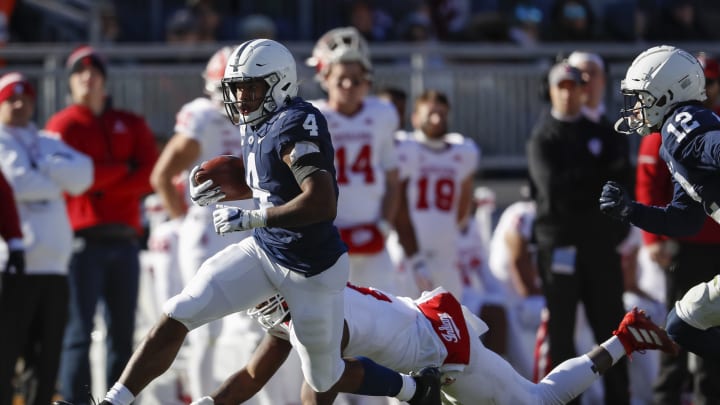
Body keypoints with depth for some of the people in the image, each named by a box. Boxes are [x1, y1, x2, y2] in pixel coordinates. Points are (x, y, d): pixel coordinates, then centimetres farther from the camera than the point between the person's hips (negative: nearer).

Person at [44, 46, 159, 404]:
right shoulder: (63, 125, 4)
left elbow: (150, 174, 3)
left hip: (125, 239, 5)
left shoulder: (131, 125, 17)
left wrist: (103, 184, -9)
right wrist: (123, 169, -2)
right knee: (80, 331, -11)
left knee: (123, 332, 5)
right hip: (84, 239, -5)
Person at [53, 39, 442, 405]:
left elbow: (323, 204, -35)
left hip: (313, 268, -8)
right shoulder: (255, 126, 3)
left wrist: (249, 217, -31)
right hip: (263, 251, 8)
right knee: (176, 317, -6)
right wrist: (219, 189, 3)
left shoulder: (297, 125, -24)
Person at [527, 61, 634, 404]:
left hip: (600, 240, 3)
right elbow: (552, 186, -12)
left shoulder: (603, 134, 14)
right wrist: (599, 175, -10)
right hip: (559, 242, -3)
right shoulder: (542, 139, 3)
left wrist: (576, 182, -14)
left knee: (610, 322, 3)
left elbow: (622, 176, -2)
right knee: (561, 328, -1)